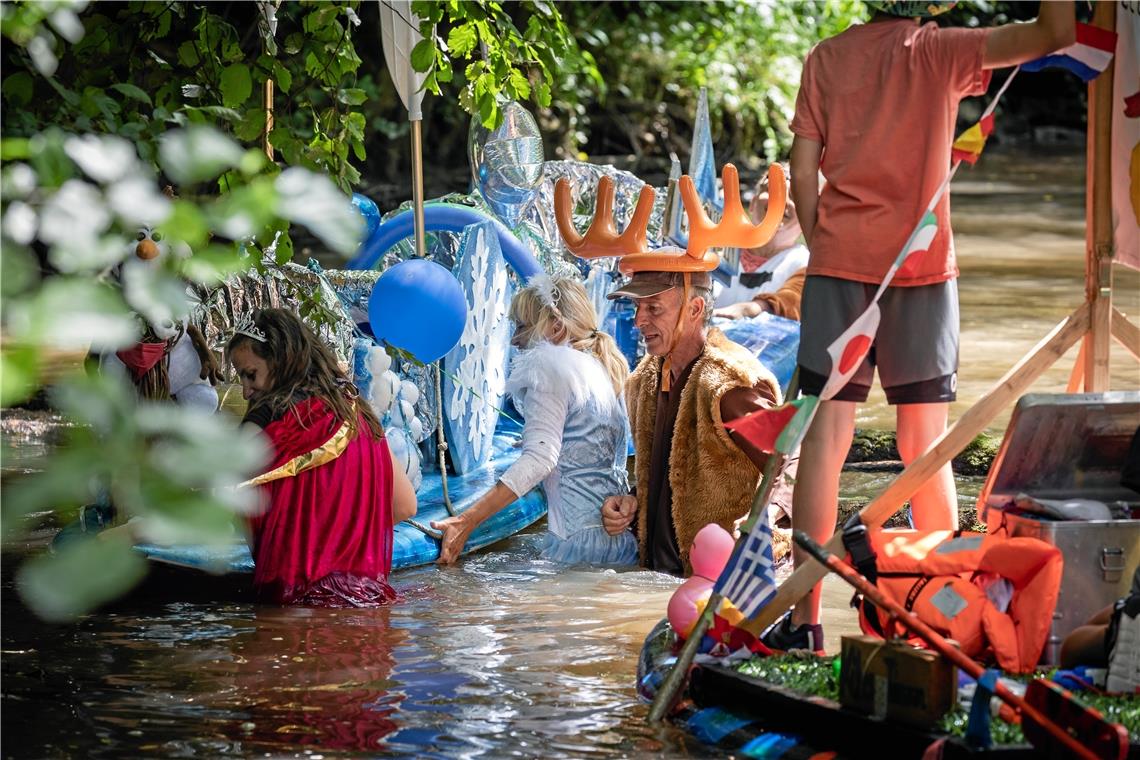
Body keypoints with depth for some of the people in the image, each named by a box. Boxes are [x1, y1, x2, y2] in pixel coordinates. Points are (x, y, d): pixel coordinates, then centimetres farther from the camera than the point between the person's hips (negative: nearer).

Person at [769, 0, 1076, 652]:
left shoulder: (827, 58, 6)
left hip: (839, 263, 1)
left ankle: (804, 620, -2)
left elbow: (803, 171, 3)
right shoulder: (939, 53, -2)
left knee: (824, 441, 0)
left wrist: (823, 248, 12)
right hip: (921, 268, -1)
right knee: (925, 448, 7)